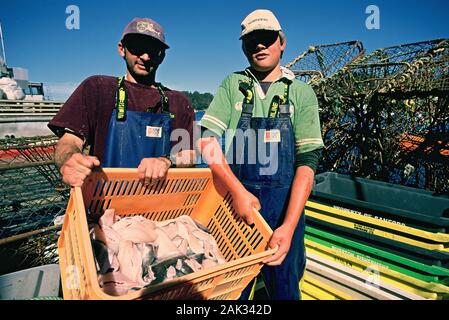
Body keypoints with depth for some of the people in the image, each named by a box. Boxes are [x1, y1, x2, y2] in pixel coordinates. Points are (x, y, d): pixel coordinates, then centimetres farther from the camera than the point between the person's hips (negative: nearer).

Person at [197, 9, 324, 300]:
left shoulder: (301, 93, 1)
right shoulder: (233, 85, 4)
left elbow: (308, 160, -7)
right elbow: (207, 139, -7)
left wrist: (288, 226, -17)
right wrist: (238, 191, -21)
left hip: (284, 205, 0)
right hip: (233, 199, 1)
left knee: (284, 289, 17)